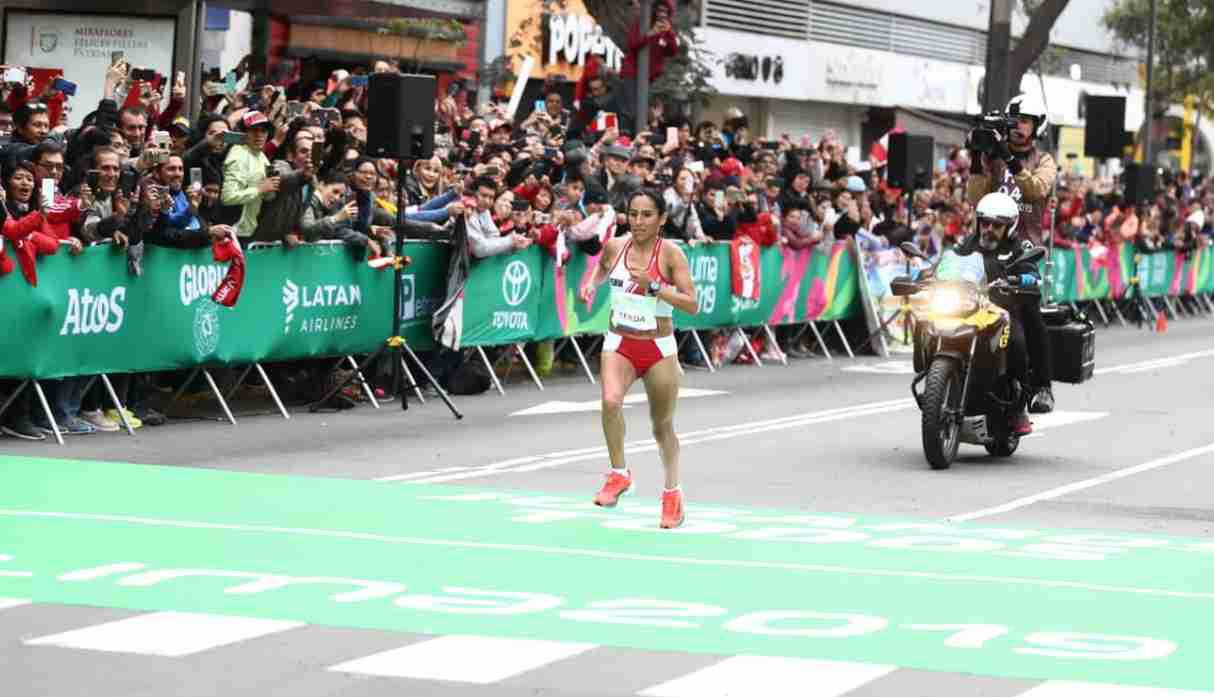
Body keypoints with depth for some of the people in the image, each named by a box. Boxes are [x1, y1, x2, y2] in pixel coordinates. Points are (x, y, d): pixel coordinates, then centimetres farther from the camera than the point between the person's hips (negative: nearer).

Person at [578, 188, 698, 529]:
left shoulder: (671, 254, -12)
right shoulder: (614, 246, -2)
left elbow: (692, 304, -19)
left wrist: (653, 286, -29)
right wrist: (592, 284, 3)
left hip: (659, 349, -2)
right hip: (620, 345, 2)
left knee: (663, 424, 11)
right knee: (610, 402, -26)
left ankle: (672, 492, 32)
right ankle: (619, 474, -7)